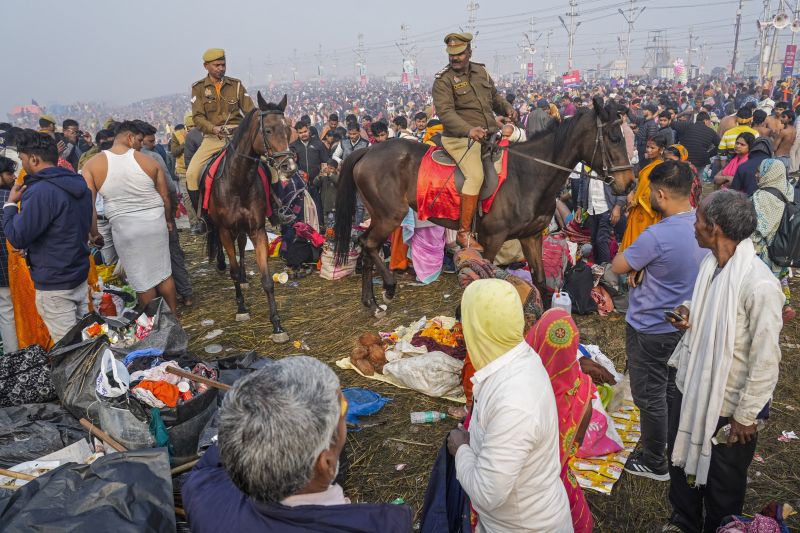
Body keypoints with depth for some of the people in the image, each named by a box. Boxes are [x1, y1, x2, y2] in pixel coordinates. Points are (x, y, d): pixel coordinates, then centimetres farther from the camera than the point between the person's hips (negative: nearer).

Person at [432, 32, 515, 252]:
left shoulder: (480, 71, 17)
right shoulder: (443, 80, -5)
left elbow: (495, 96, 30)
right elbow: (445, 112, -19)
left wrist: (508, 109, 9)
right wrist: (469, 130, -33)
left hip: (489, 134, 8)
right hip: (460, 138, -8)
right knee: (476, 175, -29)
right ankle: (464, 232, -23)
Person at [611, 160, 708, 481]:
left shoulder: (657, 236, -31)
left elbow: (617, 266, -17)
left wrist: (634, 262, 1)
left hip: (650, 330, -8)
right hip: (682, 325, 8)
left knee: (650, 397, 10)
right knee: (670, 390, 25)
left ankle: (655, 464, 27)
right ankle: (671, 446, 44)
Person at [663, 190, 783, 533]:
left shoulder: (759, 285, -28)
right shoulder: (710, 263, -4)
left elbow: (766, 360, -22)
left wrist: (746, 416, -14)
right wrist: (689, 314, -8)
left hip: (729, 405, -7)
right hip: (689, 388, 7)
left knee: (722, 484, 17)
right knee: (681, 461, 26)